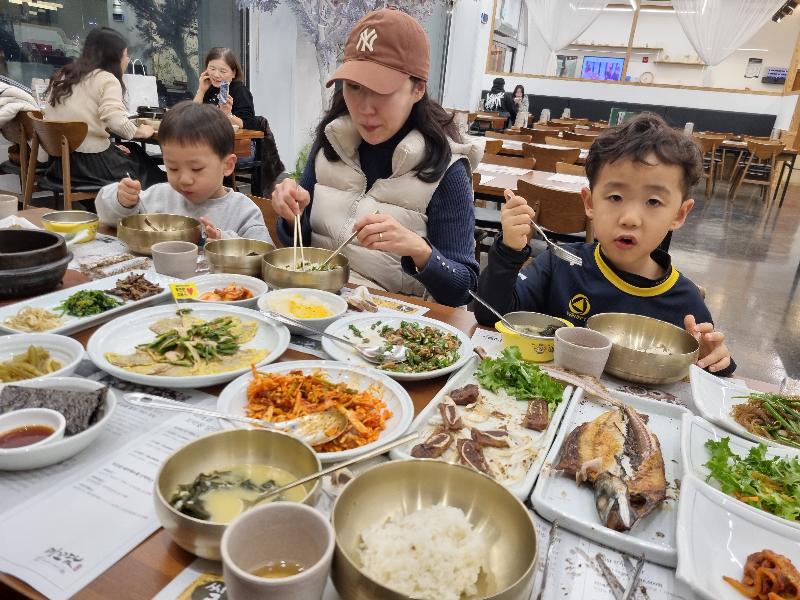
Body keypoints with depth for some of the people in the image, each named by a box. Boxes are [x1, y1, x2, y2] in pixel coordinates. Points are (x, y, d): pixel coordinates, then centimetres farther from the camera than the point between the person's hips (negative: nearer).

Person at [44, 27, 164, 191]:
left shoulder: (63, 75, 15)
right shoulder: (106, 79, -7)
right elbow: (115, 121, -23)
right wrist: (140, 132, -5)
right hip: (92, 163, -7)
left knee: (133, 152, 26)